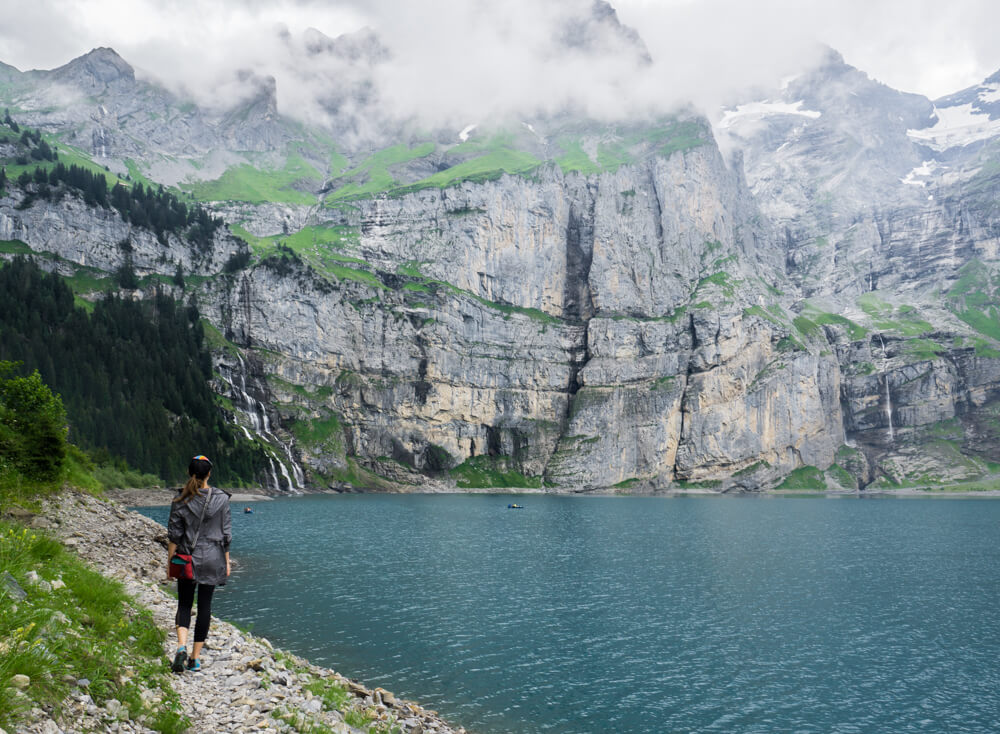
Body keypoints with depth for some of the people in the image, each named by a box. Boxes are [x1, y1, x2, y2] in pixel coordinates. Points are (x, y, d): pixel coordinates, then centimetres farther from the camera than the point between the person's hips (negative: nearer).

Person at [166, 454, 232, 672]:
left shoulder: (180, 500, -6)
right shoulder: (221, 498, -6)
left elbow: (173, 534, -4)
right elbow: (226, 534, -2)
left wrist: (170, 561, 5)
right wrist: (226, 561, 6)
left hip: (187, 559, 0)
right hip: (212, 559, 0)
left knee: (184, 604, 13)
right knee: (204, 605, 8)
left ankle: (182, 647, -10)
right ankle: (195, 658, 12)